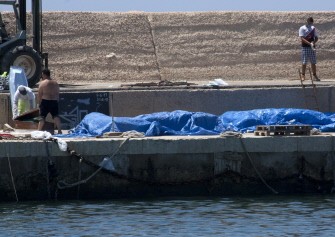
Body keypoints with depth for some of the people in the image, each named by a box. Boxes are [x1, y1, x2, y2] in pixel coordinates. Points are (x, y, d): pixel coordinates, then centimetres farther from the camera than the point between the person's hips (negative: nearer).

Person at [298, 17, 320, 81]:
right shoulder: (302, 29, -3)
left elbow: (316, 37, 12)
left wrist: (313, 42, -10)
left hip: (312, 47, 4)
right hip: (305, 47, -4)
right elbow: (302, 38, -12)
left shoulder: (313, 28, 12)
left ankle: (314, 76, 9)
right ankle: (303, 76, 0)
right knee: (304, 63, -4)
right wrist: (309, 43, -23)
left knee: (313, 62, 5)